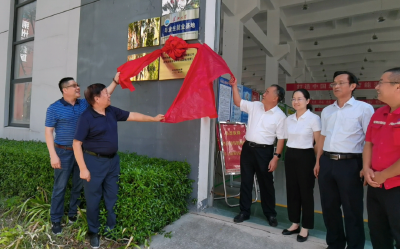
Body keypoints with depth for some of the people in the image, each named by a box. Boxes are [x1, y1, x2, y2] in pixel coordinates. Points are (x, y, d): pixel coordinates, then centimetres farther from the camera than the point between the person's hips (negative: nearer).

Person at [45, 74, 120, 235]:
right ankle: (56, 220, 20)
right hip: (64, 152, -4)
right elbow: (48, 131, -8)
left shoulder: (84, 104, 4)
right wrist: (53, 155, -15)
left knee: (79, 185, 13)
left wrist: (115, 81, -7)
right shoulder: (54, 108, -8)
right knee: (60, 187, 5)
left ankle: (73, 214, 30)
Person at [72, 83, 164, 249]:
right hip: (94, 162, -6)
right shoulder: (86, 117, -17)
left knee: (112, 196, 16)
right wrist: (83, 169, -17)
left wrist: (154, 119, 14)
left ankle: (112, 227, 34)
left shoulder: (112, 111, 2)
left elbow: (132, 116, 11)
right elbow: (76, 143, -16)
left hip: (112, 160, 7)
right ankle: (93, 232, 28)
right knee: (93, 198, 8)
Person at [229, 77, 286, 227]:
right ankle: (244, 212, 26)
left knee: (266, 184, 9)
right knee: (246, 181, 12)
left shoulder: (280, 116, -9)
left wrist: (276, 157, -13)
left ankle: (270, 214, 28)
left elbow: (281, 139, -8)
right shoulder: (255, 106, 4)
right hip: (248, 148, 4)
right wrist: (234, 86, 2)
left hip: (264, 151, -4)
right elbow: (238, 102, 11)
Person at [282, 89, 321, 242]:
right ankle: (295, 223, 28)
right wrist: (290, 154, 12)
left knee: (306, 192, 6)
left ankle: (305, 227, 21)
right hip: (290, 156, 6)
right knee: (292, 190, 11)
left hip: (305, 157, -5)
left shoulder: (314, 118, -8)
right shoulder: (289, 119, 8)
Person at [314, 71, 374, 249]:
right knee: (329, 207, 14)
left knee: (352, 210, 7)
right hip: (327, 162, 6)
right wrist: (318, 161, 14)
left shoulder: (364, 108, -2)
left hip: (350, 163, -5)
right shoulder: (326, 111, 14)